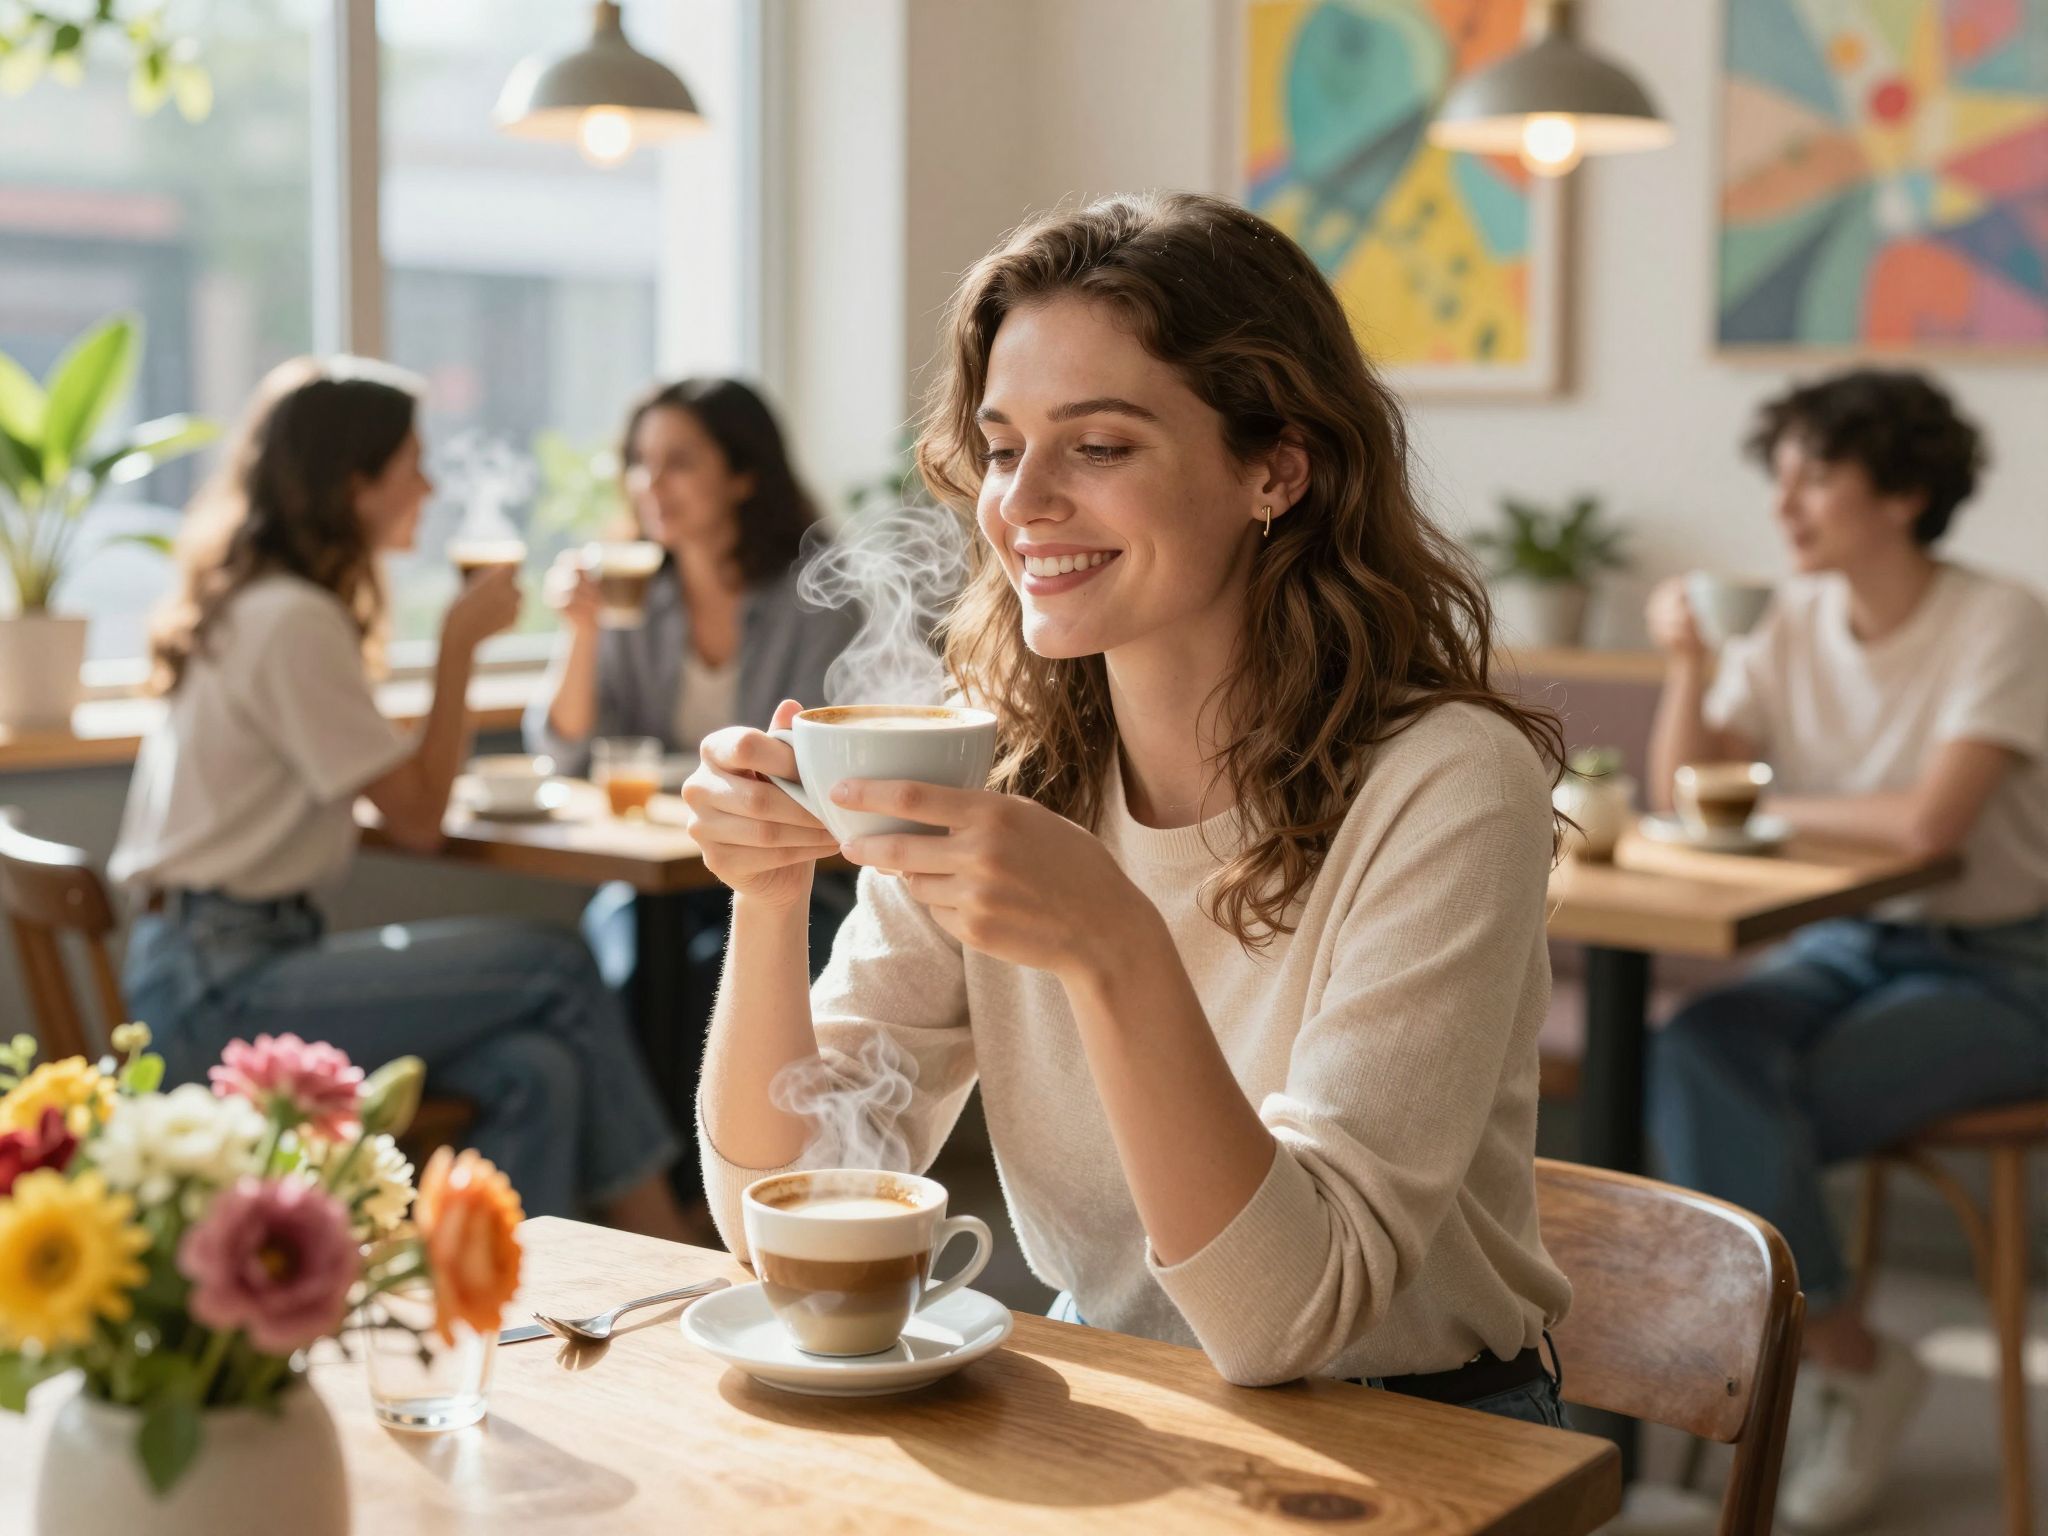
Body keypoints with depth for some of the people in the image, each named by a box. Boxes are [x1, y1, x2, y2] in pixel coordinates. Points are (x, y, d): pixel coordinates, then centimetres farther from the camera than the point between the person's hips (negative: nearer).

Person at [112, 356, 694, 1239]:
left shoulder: (260, 604, 15)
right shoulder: (294, 620, -15)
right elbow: (417, 818, -12)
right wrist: (461, 642, -6)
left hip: (225, 972, 9)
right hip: (218, 987, -9)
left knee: (536, 1072, -10)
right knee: (556, 970, -12)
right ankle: (664, 1253, -2)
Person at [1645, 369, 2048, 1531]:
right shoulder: (1796, 620, 3)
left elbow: (1930, 823, -28)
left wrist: (1774, 809, -14)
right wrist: (1688, 663, -13)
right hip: (1853, 943, 5)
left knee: (1752, 1124, -24)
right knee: (1700, 1055, -25)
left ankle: (1814, 1350, 4)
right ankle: (1851, 1361, -13)